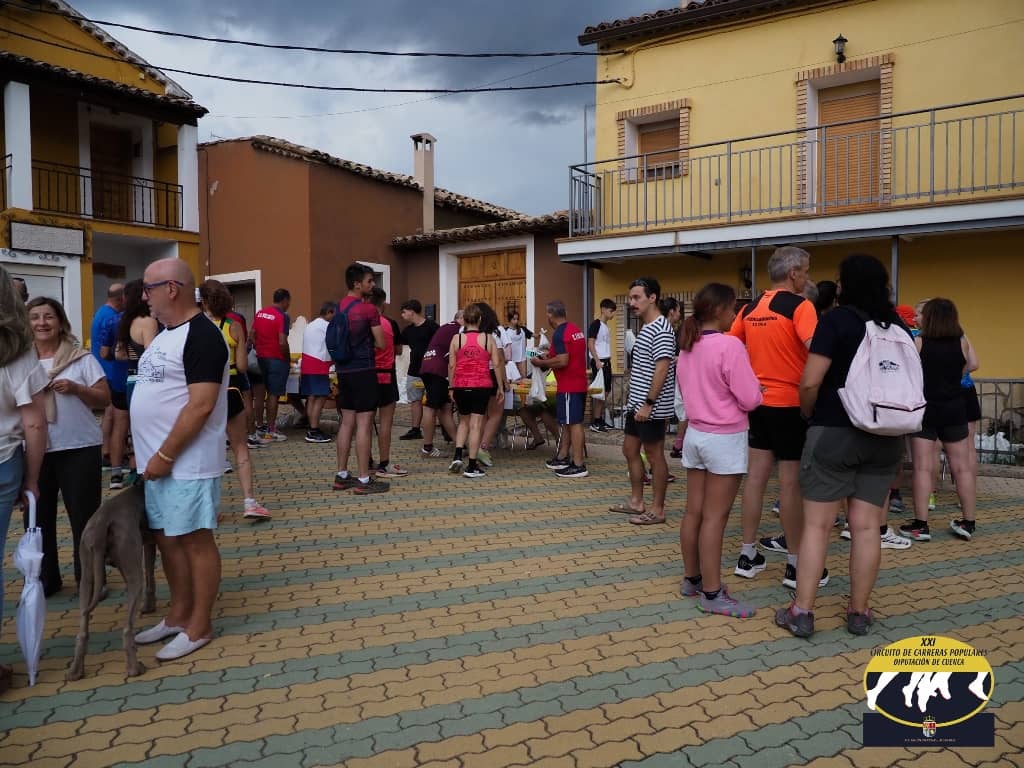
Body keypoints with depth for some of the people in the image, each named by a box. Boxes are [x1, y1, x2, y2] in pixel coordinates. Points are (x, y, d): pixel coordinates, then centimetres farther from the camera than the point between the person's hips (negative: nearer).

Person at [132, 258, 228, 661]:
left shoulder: (201, 336, -17)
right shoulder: (166, 333, 14)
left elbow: (201, 405, -23)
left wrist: (166, 455, -20)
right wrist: (152, 454, 16)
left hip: (186, 463, -10)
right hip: (158, 459, 10)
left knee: (195, 540, 2)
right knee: (167, 538, 16)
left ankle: (199, 627, 14)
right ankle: (178, 614, 31)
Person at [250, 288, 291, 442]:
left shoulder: (259, 313, 8)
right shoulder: (282, 316, -13)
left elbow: (252, 336, 9)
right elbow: (282, 342, -19)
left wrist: (259, 351, 17)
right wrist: (288, 359, -6)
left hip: (260, 358, 7)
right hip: (277, 359, -7)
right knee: (273, 395, -1)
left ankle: (259, 427, 19)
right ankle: (270, 431, 3)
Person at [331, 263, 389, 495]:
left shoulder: (339, 308, 10)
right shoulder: (369, 309, -12)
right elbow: (381, 343, -8)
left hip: (343, 370, 8)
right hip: (363, 371, -8)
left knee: (347, 422, 13)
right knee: (364, 424, -3)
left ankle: (342, 476, 19)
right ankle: (363, 479, 0)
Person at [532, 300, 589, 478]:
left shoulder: (559, 334, -17)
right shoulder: (575, 330, 13)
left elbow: (562, 361, -24)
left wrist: (542, 362, -11)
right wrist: (551, 356, 20)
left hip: (569, 386, -10)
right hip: (578, 383, 10)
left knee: (574, 423, -6)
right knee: (567, 422, 16)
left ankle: (578, 465, -3)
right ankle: (562, 458, 25)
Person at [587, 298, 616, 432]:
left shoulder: (606, 326, 15)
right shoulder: (595, 324, -11)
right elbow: (590, 344, -16)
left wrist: (608, 360, 15)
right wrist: (597, 361, -21)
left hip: (606, 361, 9)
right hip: (599, 362, -9)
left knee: (605, 391, 11)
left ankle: (600, 420, 18)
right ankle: (595, 422, -3)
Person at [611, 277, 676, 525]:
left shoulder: (661, 330, -17)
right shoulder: (645, 328, 13)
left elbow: (662, 370, -22)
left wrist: (649, 404, -23)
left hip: (652, 407, -10)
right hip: (636, 404, 10)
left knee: (654, 456, 0)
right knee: (630, 451, 16)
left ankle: (657, 509, 12)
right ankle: (636, 502, 28)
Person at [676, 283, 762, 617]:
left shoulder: (687, 346, 6)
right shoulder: (729, 345, -18)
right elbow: (749, 399, -16)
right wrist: (755, 387, 4)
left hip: (695, 434, 8)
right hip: (725, 438, -8)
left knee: (693, 512, 13)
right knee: (714, 517, -2)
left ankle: (692, 579, 25)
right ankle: (712, 594, 6)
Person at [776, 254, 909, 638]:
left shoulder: (837, 319, -9)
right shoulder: (898, 326, 8)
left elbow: (810, 382, -15)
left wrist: (810, 415, 2)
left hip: (834, 433, -5)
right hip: (884, 437, 5)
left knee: (816, 524, 0)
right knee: (866, 526, 8)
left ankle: (802, 612, 4)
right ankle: (859, 612, 16)